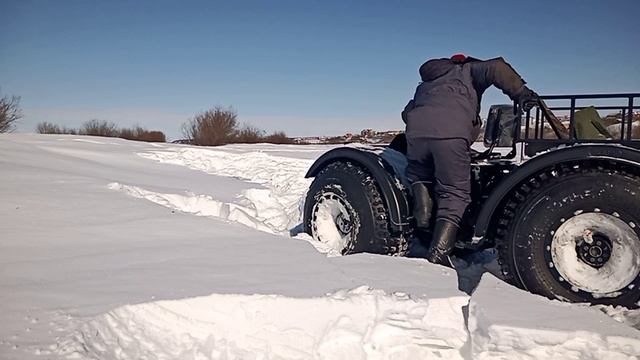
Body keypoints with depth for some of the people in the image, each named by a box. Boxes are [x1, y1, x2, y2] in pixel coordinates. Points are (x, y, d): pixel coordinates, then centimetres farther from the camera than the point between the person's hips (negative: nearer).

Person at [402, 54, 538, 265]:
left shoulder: (425, 84, 42)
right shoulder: (468, 71, 30)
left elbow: (407, 112, 34)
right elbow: (496, 68, 10)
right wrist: (521, 93, 13)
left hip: (416, 131, 4)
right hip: (451, 135, -4)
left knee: (418, 174, 32)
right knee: (455, 193, 4)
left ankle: (423, 217, 10)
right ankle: (438, 253, -6)